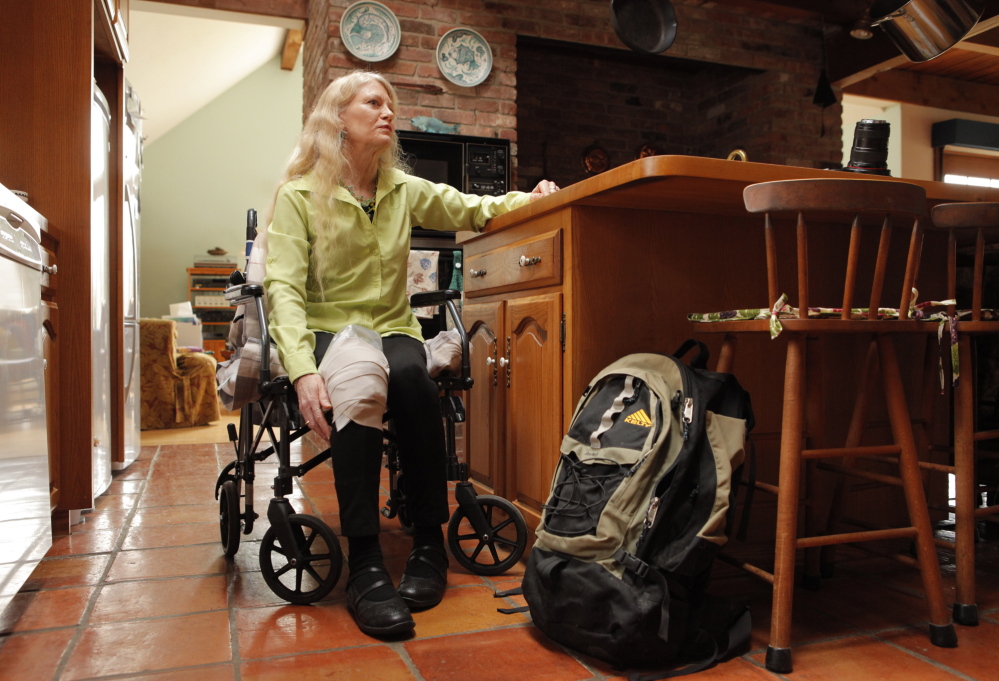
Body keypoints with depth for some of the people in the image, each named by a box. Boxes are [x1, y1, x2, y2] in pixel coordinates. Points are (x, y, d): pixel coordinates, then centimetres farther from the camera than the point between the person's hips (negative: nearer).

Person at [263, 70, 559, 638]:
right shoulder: (298, 193, -2)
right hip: (327, 329, -2)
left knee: (409, 374, -33)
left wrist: (527, 200, -6)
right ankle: (365, 564, -33)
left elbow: (470, 209, 16)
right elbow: (284, 286, -12)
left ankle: (430, 542, -24)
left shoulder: (404, 190, 12)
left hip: (393, 328, 3)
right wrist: (302, 369, -28)